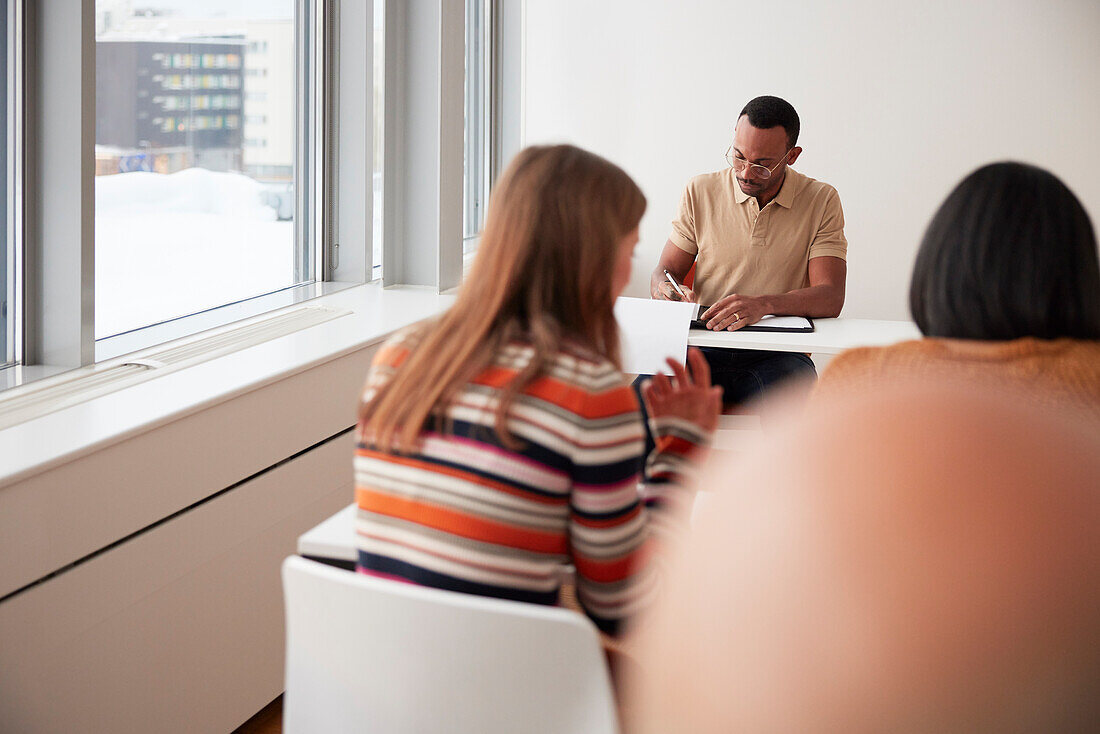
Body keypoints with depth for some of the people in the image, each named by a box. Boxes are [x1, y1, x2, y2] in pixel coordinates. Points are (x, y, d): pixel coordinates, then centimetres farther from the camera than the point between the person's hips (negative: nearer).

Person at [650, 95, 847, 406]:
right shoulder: (701, 191, 7)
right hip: (702, 349, 1)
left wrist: (764, 305, -27)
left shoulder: (821, 201, 2)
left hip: (777, 354, -1)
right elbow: (664, 272, 12)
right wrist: (666, 290, -15)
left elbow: (831, 298, -7)